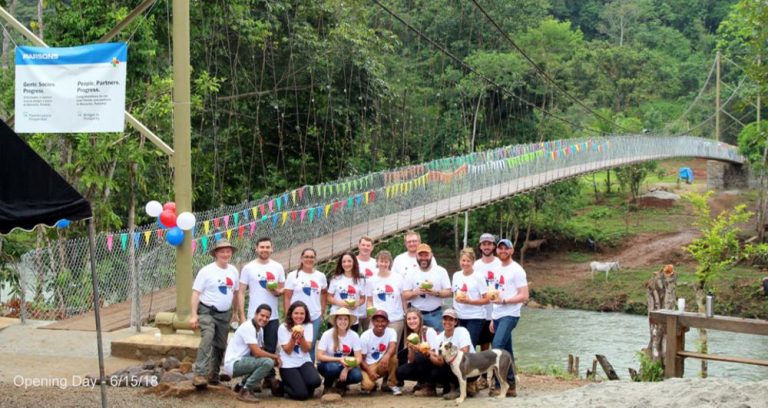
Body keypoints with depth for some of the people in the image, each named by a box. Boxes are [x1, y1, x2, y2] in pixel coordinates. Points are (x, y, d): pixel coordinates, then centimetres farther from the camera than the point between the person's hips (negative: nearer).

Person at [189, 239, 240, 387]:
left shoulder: (233, 271, 8)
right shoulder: (207, 271, -9)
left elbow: (235, 293, 18)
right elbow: (196, 293, -10)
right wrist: (194, 315, -16)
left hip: (225, 314, 6)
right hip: (207, 312, -6)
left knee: (220, 346, 12)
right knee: (207, 339, -26)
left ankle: (214, 375, 27)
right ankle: (200, 374, -32)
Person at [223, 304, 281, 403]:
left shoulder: (260, 329, 12)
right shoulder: (248, 327, -17)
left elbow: (260, 350, 10)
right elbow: (257, 352, -22)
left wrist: (274, 358, -9)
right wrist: (275, 356, -10)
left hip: (242, 361, 10)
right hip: (233, 364, -10)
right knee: (268, 362, -24)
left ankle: (242, 385, 15)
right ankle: (245, 391, -14)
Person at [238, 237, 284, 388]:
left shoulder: (278, 267, 7)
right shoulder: (248, 268, -1)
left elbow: (283, 289, 13)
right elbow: (241, 293, -1)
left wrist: (279, 291, -12)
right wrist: (242, 316, -8)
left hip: (273, 317, 2)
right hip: (253, 316, -2)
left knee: (270, 349, 6)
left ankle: (269, 377, 13)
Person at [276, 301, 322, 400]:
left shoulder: (308, 326, 1)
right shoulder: (283, 328, -6)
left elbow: (306, 349, -6)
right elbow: (288, 351, -9)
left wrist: (301, 336, -24)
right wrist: (293, 338, -25)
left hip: (304, 362, 3)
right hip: (288, 365, -3)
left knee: (315, 381, -29)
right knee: (302, 395, -19)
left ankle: (300, 385, 5)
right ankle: (281, 386, 12)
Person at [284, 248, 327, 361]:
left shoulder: (320, 276, 8)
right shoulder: (293, 276, -1)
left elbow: (324, 293, 21)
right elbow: (287, 297, -3)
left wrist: (322, 310, 11)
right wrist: (288, 316, -8)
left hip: (315, 318, 3)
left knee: (311, 347, 10)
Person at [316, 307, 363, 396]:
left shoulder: (354, 336, -9)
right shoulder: (328, 334, -16)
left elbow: (358, 358, -9)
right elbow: (319, 356, -20)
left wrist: (347, 369, -26)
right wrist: (339, 360, -32)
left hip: (346, 366, 2)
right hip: (327, 365, -2)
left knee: (357, 376, -28)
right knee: (334, 367, -37)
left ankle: (340, 385, 6)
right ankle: (327, 387, -4)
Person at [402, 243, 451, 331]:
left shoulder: (441, 271, 2)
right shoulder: (411, 273, 3)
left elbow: (448, 292, -1)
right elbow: (405, 295, 2)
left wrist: (436, 293, -19)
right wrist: (416, 292, -18)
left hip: (435, 314, -1)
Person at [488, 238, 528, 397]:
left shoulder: (516, 270, -7)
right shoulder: (499, 270, 17)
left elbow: (524, 296, -12)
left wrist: (503, 301, -20)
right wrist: (493, 319, 15)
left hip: (509, 315, -8)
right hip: (497, 316, 8)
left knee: (497, 347, -19)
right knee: (506, 352, 9)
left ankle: (499, 385, -16)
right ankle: (510, 386, 13)